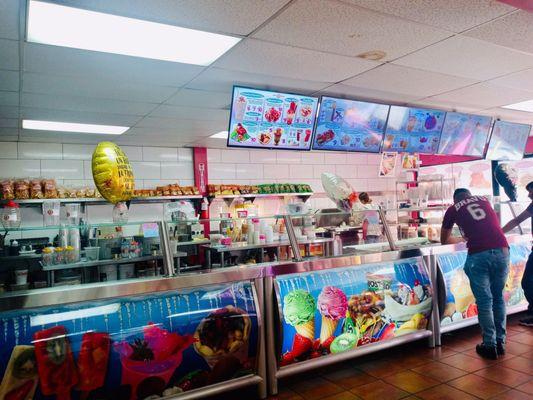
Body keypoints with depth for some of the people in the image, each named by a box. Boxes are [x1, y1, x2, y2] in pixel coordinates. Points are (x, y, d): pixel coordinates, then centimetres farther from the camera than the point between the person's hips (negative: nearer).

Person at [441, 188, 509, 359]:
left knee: (484, 301, 7)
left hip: (478, 255, -3)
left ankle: (490, 345, 13)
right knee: (498, 298, 17)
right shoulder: (484, 200, 23)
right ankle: (500, 342, 25)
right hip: (501, 251, 3)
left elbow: (444, 240, 26)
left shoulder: (453, 209, 14)